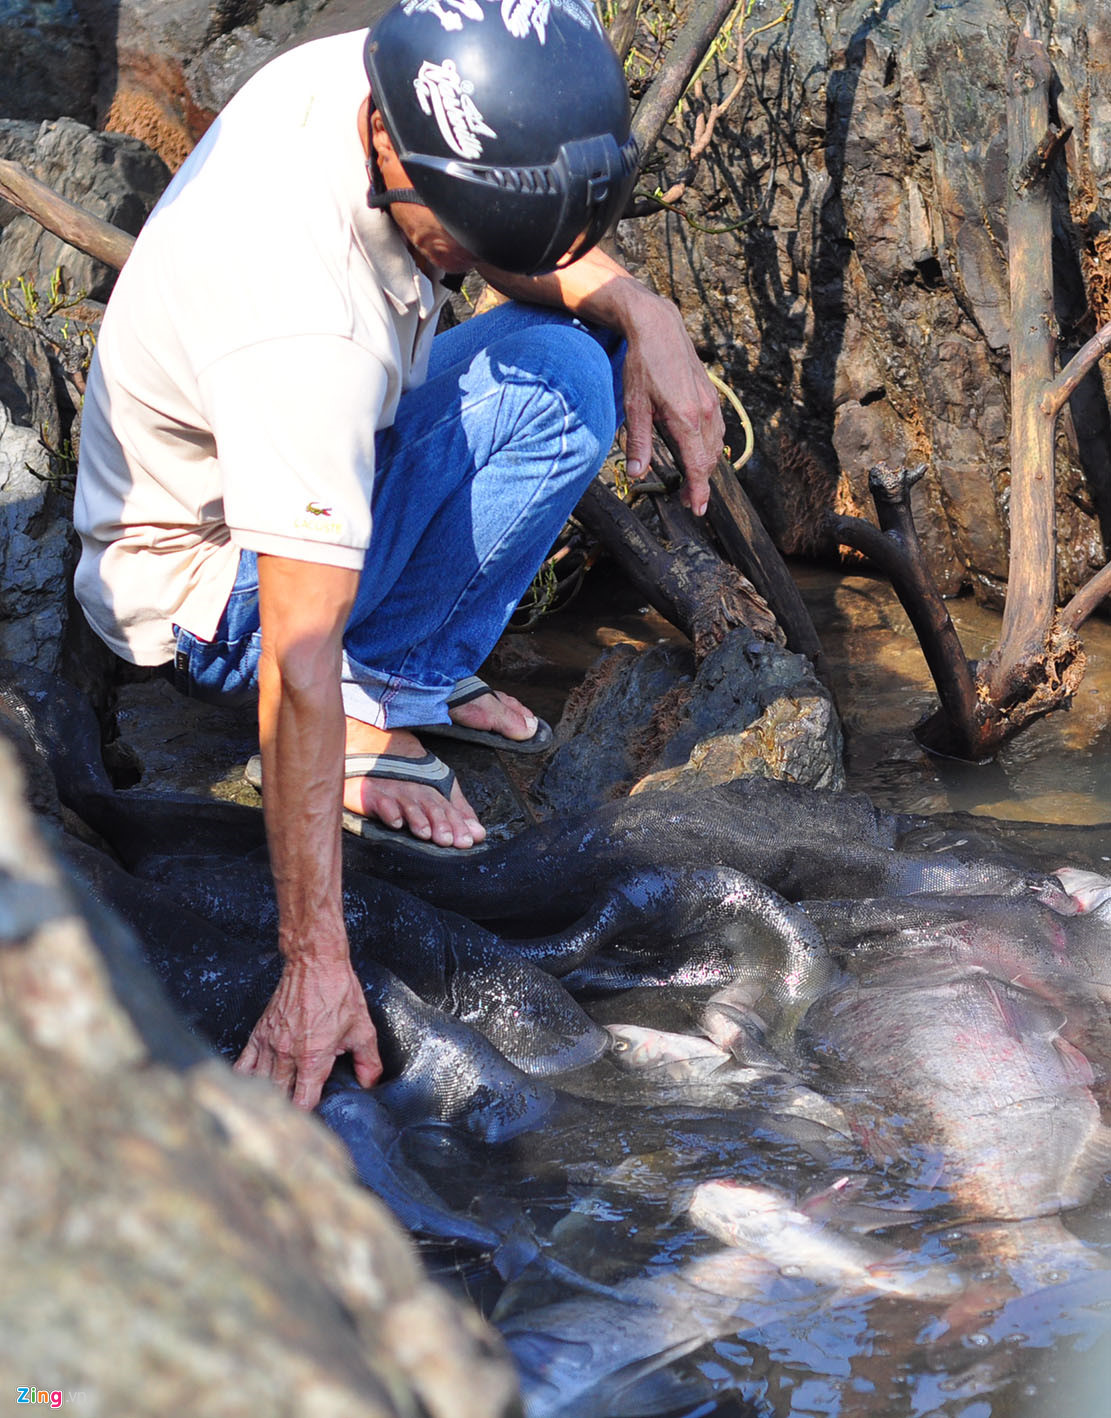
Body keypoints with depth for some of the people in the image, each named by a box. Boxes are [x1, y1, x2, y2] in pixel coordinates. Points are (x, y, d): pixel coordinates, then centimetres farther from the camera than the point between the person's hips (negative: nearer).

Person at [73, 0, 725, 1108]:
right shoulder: (302, 324, -41)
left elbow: (539, 249, 4)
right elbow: (300, 654, -42)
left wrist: (638, 307, -17)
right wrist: (316, 962, -41)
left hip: (310, 471, 9)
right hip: (208, 595, -8)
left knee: (588, 342, -3)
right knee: (557, 386, -24)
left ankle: (413, 676, 1)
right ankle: (374, 709, -13)